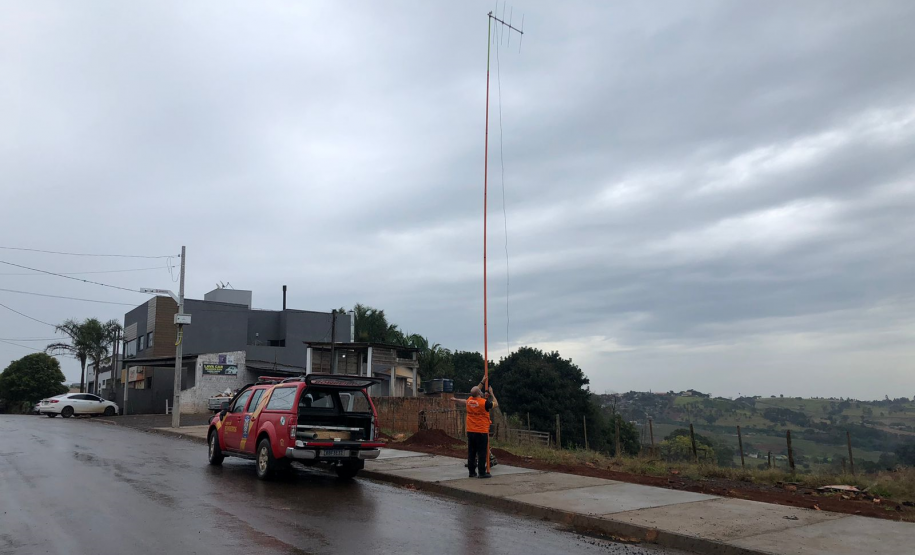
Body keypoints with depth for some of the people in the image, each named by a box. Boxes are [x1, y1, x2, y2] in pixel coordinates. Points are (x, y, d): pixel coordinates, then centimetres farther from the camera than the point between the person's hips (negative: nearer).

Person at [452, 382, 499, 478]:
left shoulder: (469, 400, 3)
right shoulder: (484, 402, -13)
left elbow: (475, 394, 25)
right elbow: (496, 404, 3)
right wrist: (491, 393, 13)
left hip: (470, 432, 6)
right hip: (481, 432, -6)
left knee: (471, 452, 10)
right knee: (482, 453, -1)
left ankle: (472, 472, 14)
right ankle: (482, 472, 0)